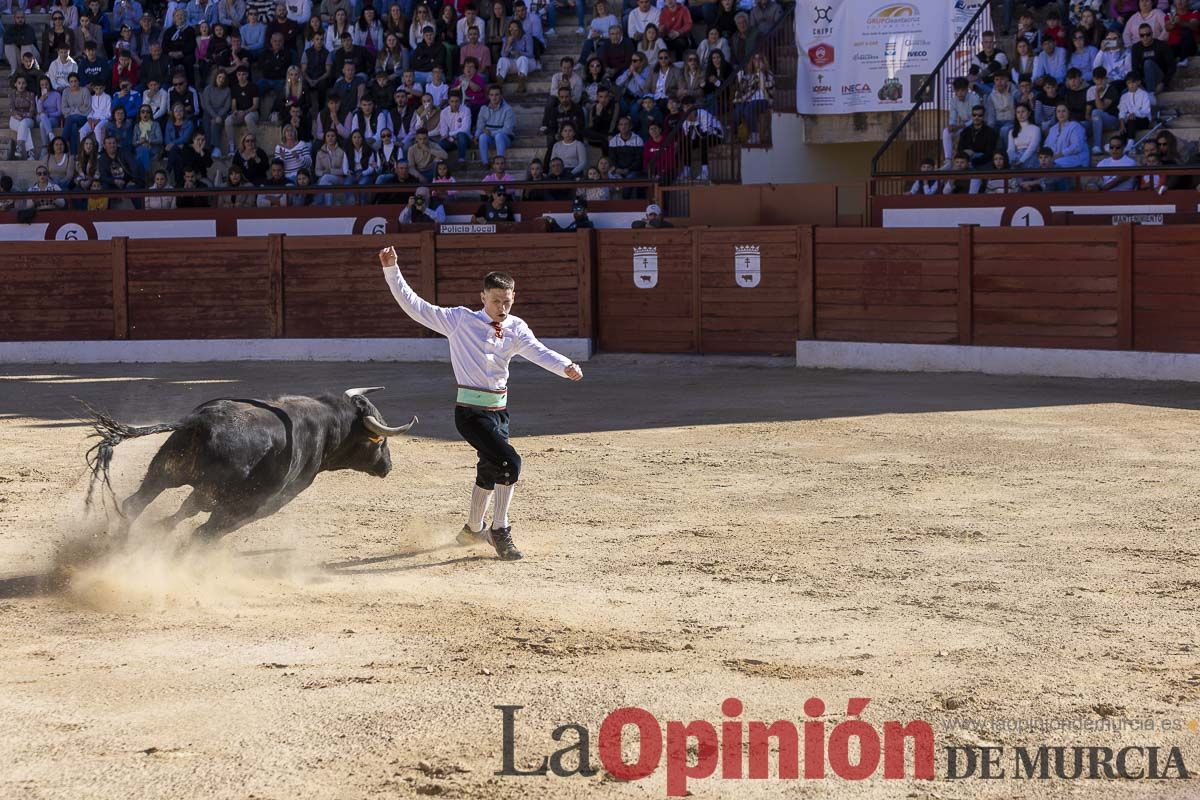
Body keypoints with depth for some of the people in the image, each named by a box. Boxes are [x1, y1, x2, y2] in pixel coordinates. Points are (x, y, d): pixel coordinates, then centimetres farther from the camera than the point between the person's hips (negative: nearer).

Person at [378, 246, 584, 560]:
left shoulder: (516, 328, 4)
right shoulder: (461, 320, -6)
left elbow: (538, 351, -13)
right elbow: (414, 305, -8)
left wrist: (566, 367, -33)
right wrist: (391, 270, -17)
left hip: (500, 410, 6)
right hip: (471, 412, -6)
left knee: (490, 472, 21)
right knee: (509, 462, -21)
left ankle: (472, 530, 43)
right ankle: (500, 532, -10)